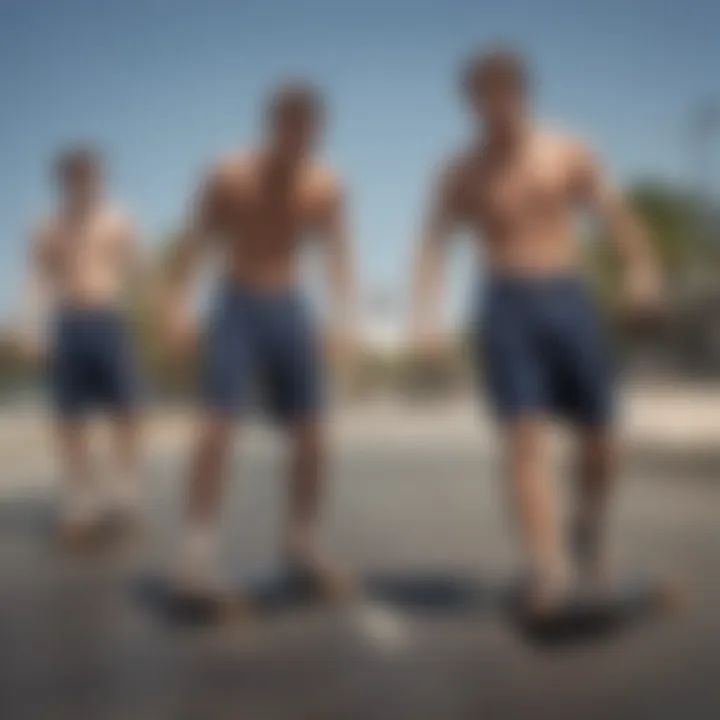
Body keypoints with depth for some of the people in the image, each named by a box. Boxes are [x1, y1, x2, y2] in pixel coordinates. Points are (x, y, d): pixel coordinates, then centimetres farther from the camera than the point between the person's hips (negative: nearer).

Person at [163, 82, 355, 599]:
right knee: (219, 425, -15)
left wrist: (344, 315, -21)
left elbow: (339, 255, -5)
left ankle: (303, 546, 16)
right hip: (237, 308, -3)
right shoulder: (230, 177, -9)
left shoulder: (325, 187, -1)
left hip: (289, 309, 4)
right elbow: (196, 244, -13)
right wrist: (179, 306, -27)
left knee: (311, 433, 1)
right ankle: (198, 554, -13)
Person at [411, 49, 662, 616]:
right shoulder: (463, 173, 6)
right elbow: (434, 245, -3)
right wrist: (426, 315, -20)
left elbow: (615, 213, 1)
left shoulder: (568, 154, 9)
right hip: (507, 308, -1)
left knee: (599, 437, 4)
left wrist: (642, 270, -18)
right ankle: (549, 568, -16)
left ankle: (589, 531, 32)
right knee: (526, 437, -14)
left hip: (570, 299, 2)